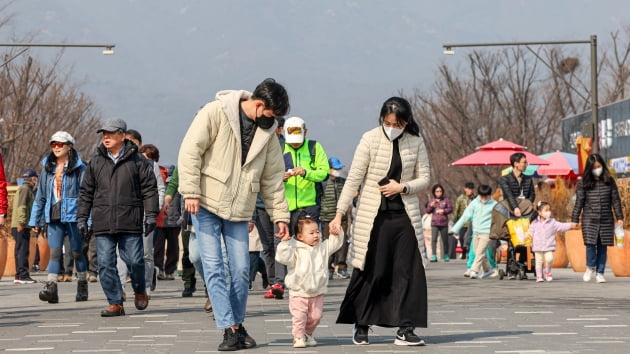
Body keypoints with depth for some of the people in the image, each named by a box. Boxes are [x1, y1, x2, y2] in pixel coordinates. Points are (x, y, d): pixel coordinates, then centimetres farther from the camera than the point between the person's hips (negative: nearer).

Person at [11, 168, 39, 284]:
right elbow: (21, 206, -18)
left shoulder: (23, 188, 23)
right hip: (21, 226, -10)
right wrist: (22, 222, -25)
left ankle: (19, 276, 13)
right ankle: (23, 275, -16)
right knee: (23, 250, -12)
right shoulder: (25, 189, -8)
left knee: (20, 251, 11)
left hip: (20, 226, 10)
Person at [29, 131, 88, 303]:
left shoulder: (79, 168, -3)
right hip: (54, 217, 4)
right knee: (54, 252, -6)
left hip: (73, 216, -4)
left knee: (77, 252, 5)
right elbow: (40, 196, 16)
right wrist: (35, 220, 13)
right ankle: (51, 287, -15)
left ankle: (82, 287, 18)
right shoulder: (47, 168, 12)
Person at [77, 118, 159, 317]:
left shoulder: (137, 161, 4)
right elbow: (86, 192, 16)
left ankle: (140, 291, 26)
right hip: (103, 224, 3)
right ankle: (115, 304, 3)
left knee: (134, 261, -3)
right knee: (105, 264, -3)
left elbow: (149, 188, 3)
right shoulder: (96, 162, 13)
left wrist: (151, 214, -5)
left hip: (130, 223, -3)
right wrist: (82, 218, 12)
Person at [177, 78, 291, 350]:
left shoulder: (267, 132, 7)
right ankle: (229, 328, -6)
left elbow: (272, 178, 11)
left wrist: (279, 215, 7)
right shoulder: (216, 113, -10)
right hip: (207, 204, -5)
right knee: (214, 268, -7)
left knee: (241, 271, 3)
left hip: (239, 210, 5)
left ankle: (238, 325, 18)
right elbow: (190, 151, -12)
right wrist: (190, 192, -17)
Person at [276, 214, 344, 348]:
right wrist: (285, 243, -31)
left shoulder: (322, 247, 6)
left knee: (315, 316, 9)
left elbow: (335, 243, 15)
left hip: (317, 293, 5)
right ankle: (298, 337, 8)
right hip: (299, 293, -5)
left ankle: (308, 334, 29)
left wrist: (337, 233, 0)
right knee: (299, 317, -5)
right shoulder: (295, 249, -11)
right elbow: (283, 257, -22)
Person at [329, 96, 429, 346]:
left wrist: (403, 187, -13)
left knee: (408, 272, -2)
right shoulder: (370, 140, -8)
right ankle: (361, 327, 17)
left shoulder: (416, 143, 0)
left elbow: (424, 178, 7)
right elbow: (353, 179, -8)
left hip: (405, 215, 3)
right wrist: (339, 214, -11)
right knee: (368, 272, 3)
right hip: (373, 216, -2)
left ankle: (405, 330, 2)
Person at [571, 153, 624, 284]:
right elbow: (579, 202, 3)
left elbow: (616, 200, 6)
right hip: (589, 219, -1)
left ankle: (599, 273, 12)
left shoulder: (609, 181, 4)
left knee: (602, 246, 3)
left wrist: (619, 217, 3)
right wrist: (574, 220, 2)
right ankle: (590, 267, 13)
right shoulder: (583, 183, 1)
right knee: (591, 244, -12)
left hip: (606, 219, 1)